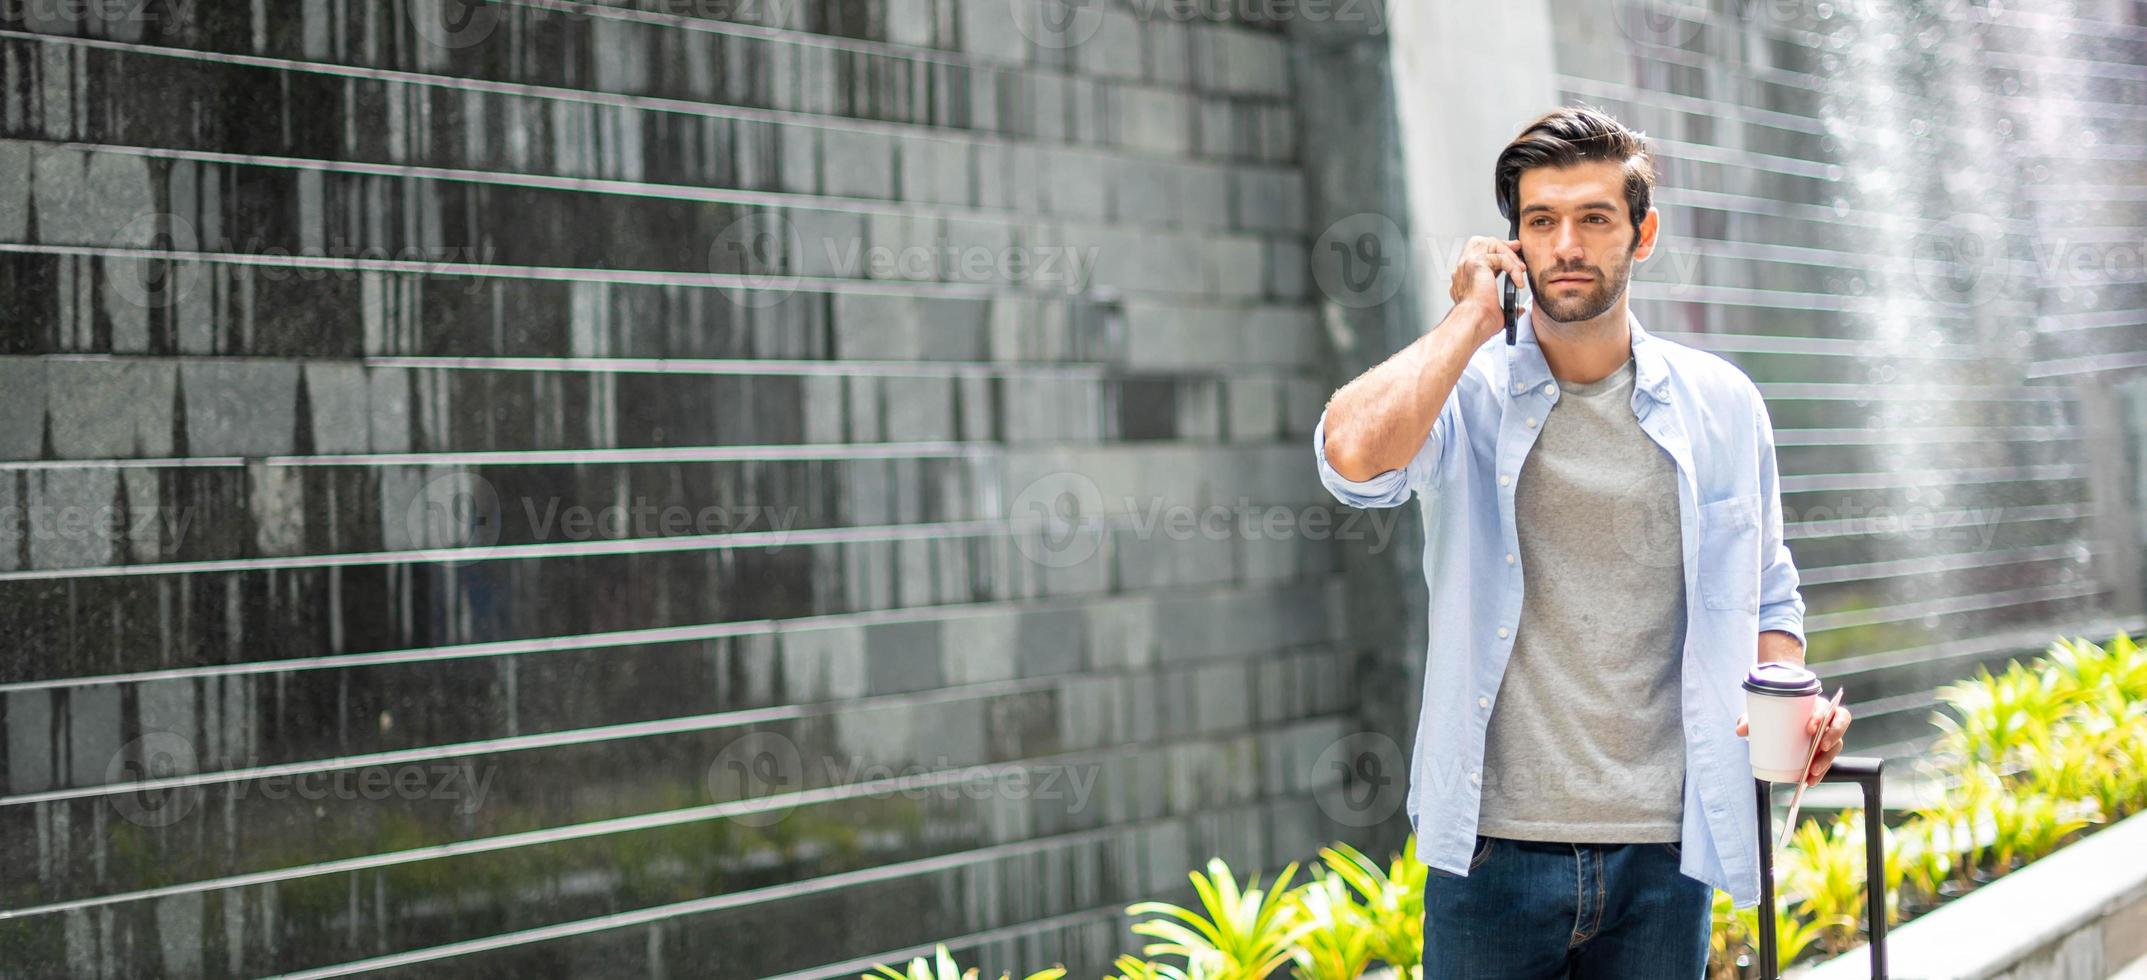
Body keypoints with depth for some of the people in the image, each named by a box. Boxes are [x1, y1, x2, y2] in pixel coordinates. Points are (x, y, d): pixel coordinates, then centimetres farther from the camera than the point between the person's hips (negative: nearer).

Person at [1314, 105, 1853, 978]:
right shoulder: (1465, 394, 0)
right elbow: (1354, 452, -23)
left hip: (1662, 857, 2)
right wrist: (1472, 318, -10)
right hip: (1496, 849, -2)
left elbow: (1766, 598, 18)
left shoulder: (1720, 405, 8)